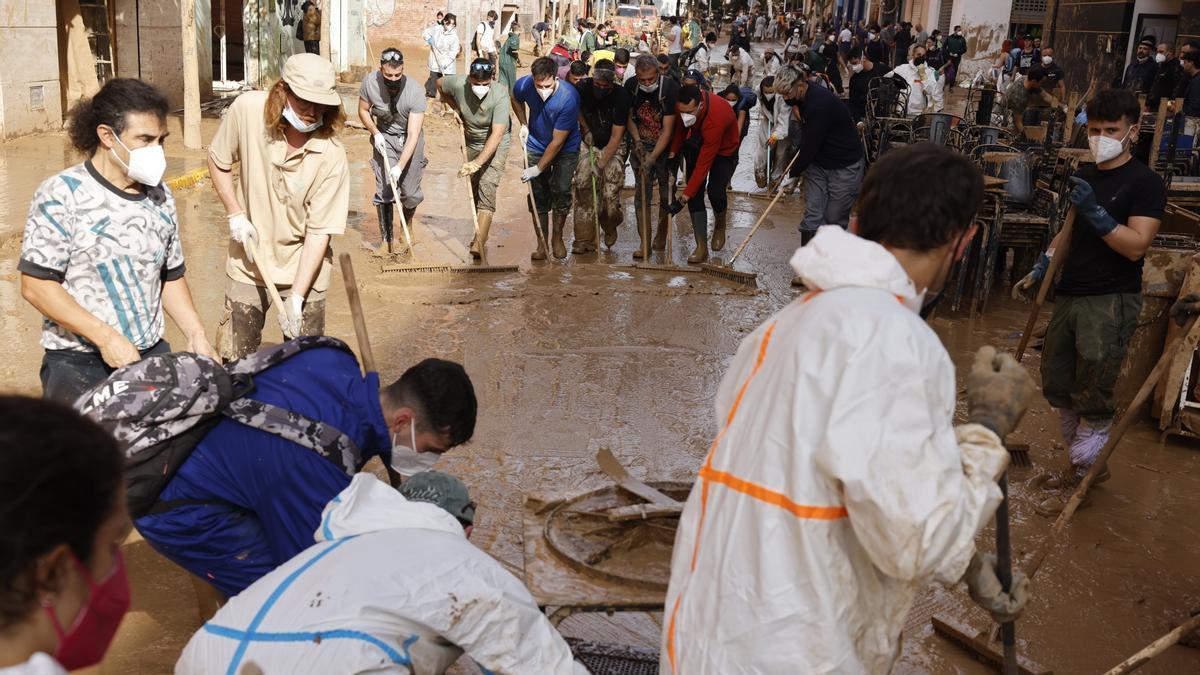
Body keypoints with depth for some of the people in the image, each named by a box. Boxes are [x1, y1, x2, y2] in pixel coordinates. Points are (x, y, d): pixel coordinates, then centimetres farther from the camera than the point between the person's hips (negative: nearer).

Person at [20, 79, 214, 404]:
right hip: (77, 368, -5)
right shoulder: (61, 194, -10)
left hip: (152, 356, 5)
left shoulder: (160, 197, 8)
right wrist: (107, 338, -19)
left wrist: (196, 335, 2)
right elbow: (36, 285, -13)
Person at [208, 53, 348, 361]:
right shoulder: (247, 109, -17)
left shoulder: (331, 154, -23)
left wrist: (296, 297, -23)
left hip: (303, 266, -2)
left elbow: (320, 231, -19)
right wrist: (235, 214, -8)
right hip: (250, 262, 2)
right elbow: (218, 161, 2)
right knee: (235, 360, 10)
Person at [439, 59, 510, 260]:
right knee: (474, 190, 12)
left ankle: (479, 243, -22)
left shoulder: (500, 96, -32)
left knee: (487, 190, -16)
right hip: (471, 143, 5)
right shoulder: (458, 84, -21)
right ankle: (481, 234, 28)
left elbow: (497, 135, -37)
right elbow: (439, 84, 5)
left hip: (495, 146, -5)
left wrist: (477, 163, -42)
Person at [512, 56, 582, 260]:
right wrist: (523, 125, -3)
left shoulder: (569, 98, -34)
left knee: (561, 191, -10)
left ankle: (557, 237, 12)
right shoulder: (524, 85, -21)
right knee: (538, 195, 1)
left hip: (566, 150, -3)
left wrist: (539, 168, -23)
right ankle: (542, 244, 10)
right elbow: (516, 100, 9)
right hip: (536, 146, 3)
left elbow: (557, 142, -27)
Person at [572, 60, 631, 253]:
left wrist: (601, 163, -25)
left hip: (613, 147, -2)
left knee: (610, 194, -12)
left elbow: (616, 136, -20)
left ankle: (610, 228, 21)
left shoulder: (621, 97, -21)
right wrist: (586, 130, 1)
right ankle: (585, 239, -7)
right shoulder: (583, 88, -12)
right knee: (583, 186, -14)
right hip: (588, 143, 3)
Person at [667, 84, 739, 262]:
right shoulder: (682, 105, -26)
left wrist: (683, 198, -39)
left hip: (724, 150, -5)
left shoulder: (715, 119, -43)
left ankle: (720, 226, 16)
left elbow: (703, 165, -39)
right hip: (696, 145, 5)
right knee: (695, 193, -8)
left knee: (715, 192, -19)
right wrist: (673, 153, -13)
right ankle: (702, 247, -8)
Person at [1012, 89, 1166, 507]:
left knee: (1094, 400, -4)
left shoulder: (1145, 183, -9)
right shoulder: (1085, 177, 12)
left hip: (1111, 302, -7)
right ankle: (1085, 464, 31)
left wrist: (1095, 212, -25)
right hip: (1069, 296, 8)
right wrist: (1040, 271, 19)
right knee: (1058, 387, 14)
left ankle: (1081, 482, 8)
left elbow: (1137, 245, -19)